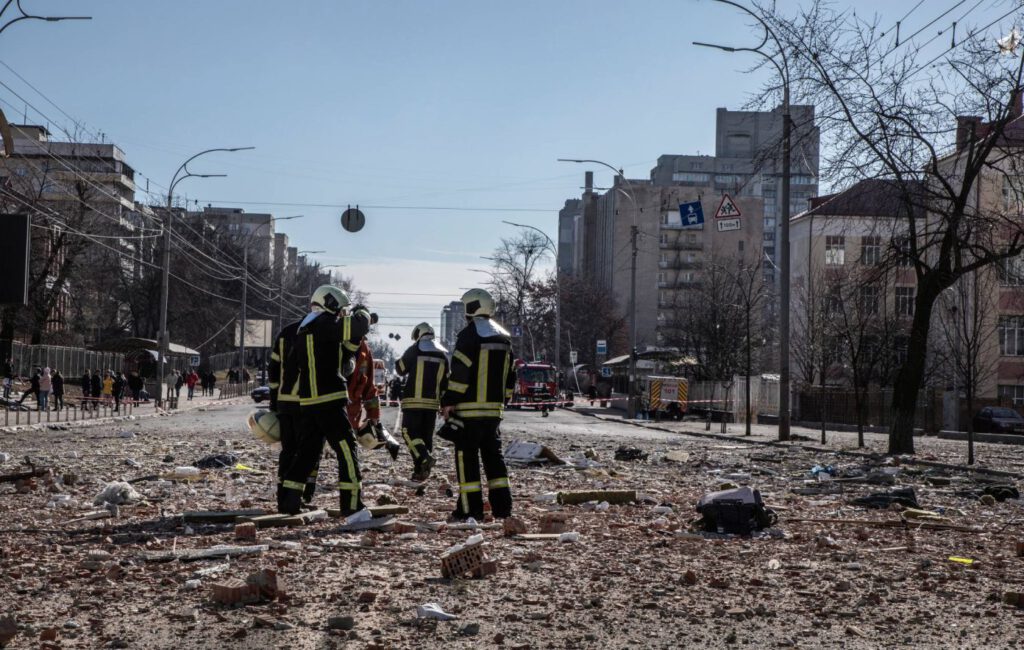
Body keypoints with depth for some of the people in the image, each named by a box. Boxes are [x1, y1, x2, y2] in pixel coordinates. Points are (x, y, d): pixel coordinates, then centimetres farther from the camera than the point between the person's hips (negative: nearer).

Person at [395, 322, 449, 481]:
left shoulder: (414, 350, -4)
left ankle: (425, 458, -23)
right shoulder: (443, 353, 9)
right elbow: (446, 381, 9)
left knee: (410, 432, -2)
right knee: (427, 435, 10)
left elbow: (400, 369, 7)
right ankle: (420, 470, 8)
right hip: (432, 402, 5)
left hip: (414, 401, -4)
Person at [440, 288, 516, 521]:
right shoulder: (503, 337, 15)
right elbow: (510, 375, 19)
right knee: (493, 454, 14)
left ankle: (471, 509, -2)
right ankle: (502, 506, 12)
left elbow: (459, 372, -15)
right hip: (494, 408, 7)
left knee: (467, 456, -1)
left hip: (469, 408, -7)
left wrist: (448, 401, -9)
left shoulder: (470, 334, -9)